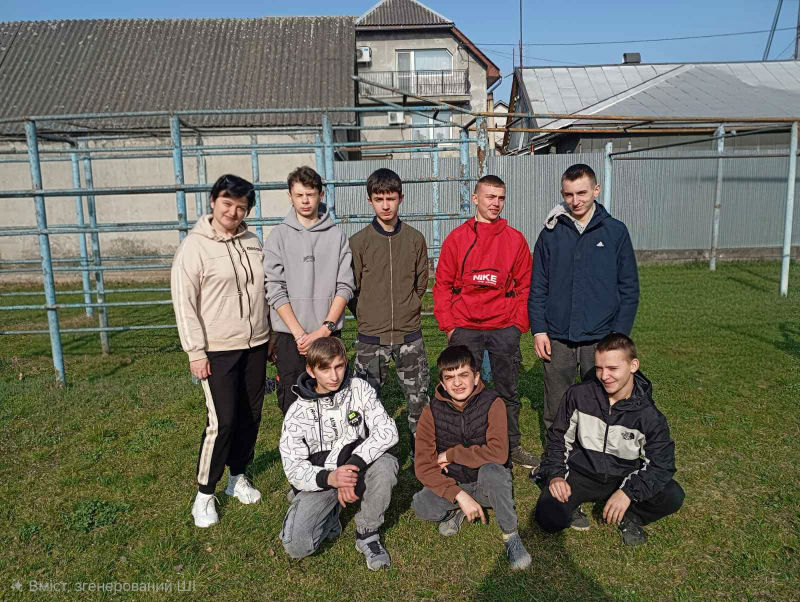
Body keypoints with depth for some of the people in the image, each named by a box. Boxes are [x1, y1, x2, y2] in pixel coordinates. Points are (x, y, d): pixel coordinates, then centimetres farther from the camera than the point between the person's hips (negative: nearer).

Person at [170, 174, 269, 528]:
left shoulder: (252, 243, 8)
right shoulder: (194, 247, -9)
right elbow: (184, 303, -10)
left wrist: (271, 336, 16)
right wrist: (195, 352, -13)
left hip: (255, 345, 6)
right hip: (218, 350, -6)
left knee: (251, 416, 12)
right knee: (222, 421, -8)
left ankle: (238, 478, 31)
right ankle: (204, 495, 9)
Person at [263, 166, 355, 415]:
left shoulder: (337, 236, 4)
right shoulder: (278, 237, 1)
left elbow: (344, 287, 0)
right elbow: (275, 291, -5)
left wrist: (325, 329, -11)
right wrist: (300, 333, -12)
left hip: (329, 334, 1)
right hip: (289, 335, -1)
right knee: (291, 403, 3)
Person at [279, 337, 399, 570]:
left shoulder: (359, 389, -8)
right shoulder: (298, 412, -11)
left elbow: (386, 430, -18)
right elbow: (293, 468, -14)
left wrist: (353, 464, -32)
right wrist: (329, 478, -34)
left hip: (358, 466, 1)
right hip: (319, 478, 0)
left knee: (385, 464, -33)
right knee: (296, 545, -21)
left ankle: (367, 533, -8)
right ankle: (331, 514, 14)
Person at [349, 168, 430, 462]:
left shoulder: (415, 238, 5)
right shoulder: (358, 242, -1)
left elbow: (421, 282, 12)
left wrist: (406, 310, 7)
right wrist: (368, 317, 2)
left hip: (410, 335, 2)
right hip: (371, 338, -1)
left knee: (420, 400, 8)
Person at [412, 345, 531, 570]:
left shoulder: (492, 404, -16)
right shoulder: (432, 412, -10)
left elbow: (498, 453, -29)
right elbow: (423, 466, -14)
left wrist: (451, 454, -20)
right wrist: (460, 495, -26)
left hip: (489, 484, -2)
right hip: (452, 484, 2)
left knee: (490, 470, -36)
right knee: (422, 506, -26)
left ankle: (511, 535, -12)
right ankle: (455, 510, 8)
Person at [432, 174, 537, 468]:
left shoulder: (515, 239, 4)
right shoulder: (457, 238, 2)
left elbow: (525, 285, 7)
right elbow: (442, 284, 3)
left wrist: (520, 323, -1)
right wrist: (447, 324, -3)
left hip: (505, 328, 1)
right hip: (465, 328, -1)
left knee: (508, 391, 12)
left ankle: (513, 446, 27)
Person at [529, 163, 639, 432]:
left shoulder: (616, 231, 1)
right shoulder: (551, 233, 5)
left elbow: (629, 289, 2)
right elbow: (537, 287, 6)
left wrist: (619, 335, -5)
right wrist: (538, 330, -2)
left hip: (600, 339, -1)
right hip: (557, 339, 1)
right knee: (555, 413, 9)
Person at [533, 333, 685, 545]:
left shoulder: (648, 415, -9)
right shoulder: (578, 395, -8)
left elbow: (661, 463, -10)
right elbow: (558, 438, 4)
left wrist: (628, 491, -25)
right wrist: (555, 474, -11)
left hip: (622, 479, 1)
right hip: (580, 473, -1)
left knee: (673, 497, -24)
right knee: (549, 518, -26)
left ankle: (628, 517, 4)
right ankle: (574, 503, 8)